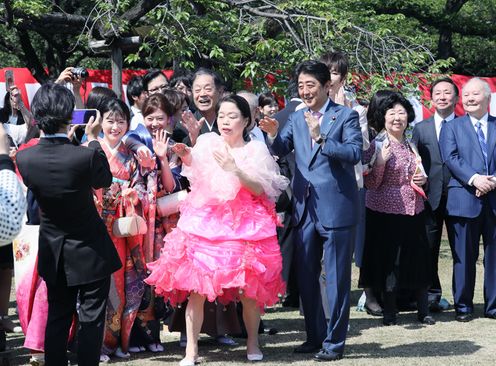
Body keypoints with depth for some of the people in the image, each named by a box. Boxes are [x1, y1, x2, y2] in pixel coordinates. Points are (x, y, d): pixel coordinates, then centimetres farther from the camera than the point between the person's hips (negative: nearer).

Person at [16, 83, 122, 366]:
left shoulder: (24, 158, -15)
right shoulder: (87, 156, -27)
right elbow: (105, 180, -4)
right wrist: (94, 139, 5)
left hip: (54, 252, 4)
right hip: (90, 251, -4)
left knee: (57, 316, 16)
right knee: (91, 318, 8)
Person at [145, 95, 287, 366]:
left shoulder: (255, 150, 4)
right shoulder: (206, 143, 7)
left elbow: (260, 190, -8)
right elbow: (195, 182, 16)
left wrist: (235, 169, -21)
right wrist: (187, 158, -2)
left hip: (243, 226, -1)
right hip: (205, 222, 1)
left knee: (248, 288, 0)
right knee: (196, 287, -6)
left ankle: (252, 343, 20)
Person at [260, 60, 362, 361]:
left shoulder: (346, 115, -3)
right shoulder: (296, 119, 12)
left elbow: (355, 153, -16)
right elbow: (280, 151, 3)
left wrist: (321, 138, -25)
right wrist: (273, 135, -17)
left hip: (336, 208, -6)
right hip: (305, 209, 6)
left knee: (336, 278, 1)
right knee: (306, 277, 13)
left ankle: (334, 342, 10)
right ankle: (315, 336, 26)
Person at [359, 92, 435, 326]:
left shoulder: (412, 146, 11)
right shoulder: (377, 146, -5)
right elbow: (371, 184, -9)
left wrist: (423, 179, 2)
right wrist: (381, 159, -21)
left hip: (413, 211, 5)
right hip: (385, 211, -5)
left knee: (418, 260, 6)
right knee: (388, 261, 2)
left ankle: (423, 310, 16)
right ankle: (389, 312, 13)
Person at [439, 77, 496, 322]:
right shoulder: (452, 127, 9)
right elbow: (450, 158, -4)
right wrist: (474, 179, -17)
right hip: (464, 200, -2)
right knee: (464, 257, 3)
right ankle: (463, 306, 12)